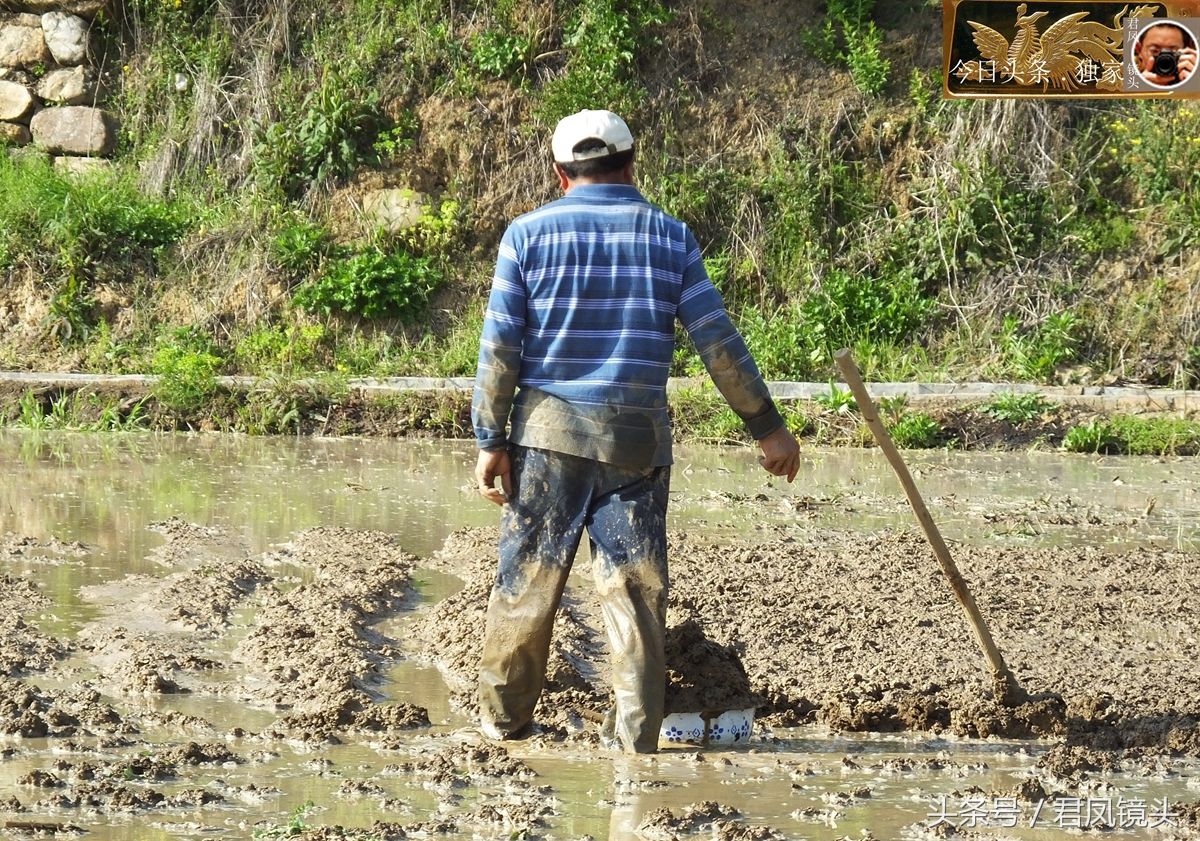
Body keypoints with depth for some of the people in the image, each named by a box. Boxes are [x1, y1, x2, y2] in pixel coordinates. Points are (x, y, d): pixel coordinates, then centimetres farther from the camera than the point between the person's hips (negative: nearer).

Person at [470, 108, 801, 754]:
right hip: (636, 435, 0)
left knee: (528, 577, 9)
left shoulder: (529, 234, 2)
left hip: (548, 432, 0)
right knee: (635, 585, 4)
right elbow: (719, 343, 2)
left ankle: (504, 715, 19)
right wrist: (767, 427, 7)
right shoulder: (669, 238, 5)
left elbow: (499, 346, -3)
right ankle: (635, 733, 2)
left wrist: (491, 440, 0)